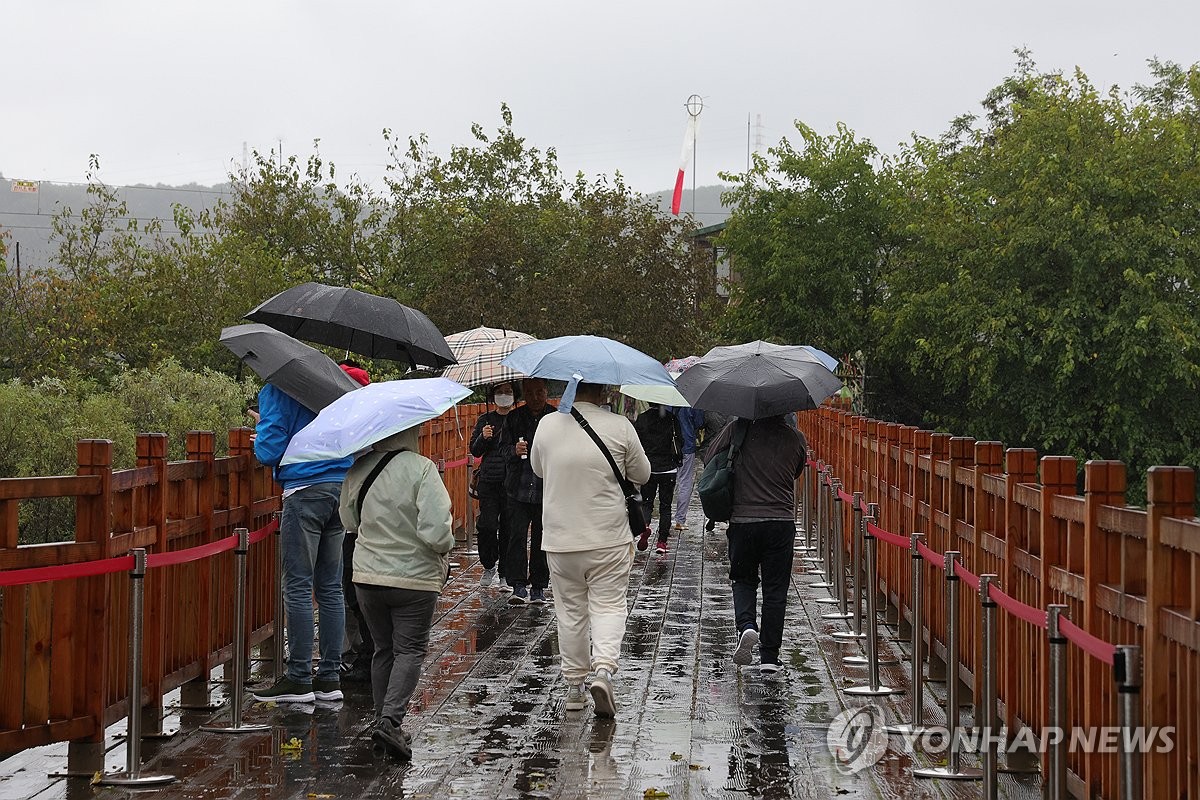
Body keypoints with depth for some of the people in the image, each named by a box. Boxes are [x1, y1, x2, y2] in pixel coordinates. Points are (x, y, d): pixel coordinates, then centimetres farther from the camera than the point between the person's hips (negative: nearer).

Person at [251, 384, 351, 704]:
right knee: (330, 588, 9)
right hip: (342, 489, 6)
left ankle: (299, 679, -1)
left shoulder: (276, 391, -5)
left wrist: (260, 435, 14)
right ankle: (329, 677, 11)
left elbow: (270, 451, -11)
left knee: (298, 587, -2)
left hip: (305, 492, -6)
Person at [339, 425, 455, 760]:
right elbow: (437, 531, -22)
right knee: (410, 650, 5)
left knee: (383, 649, 17)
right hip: (414, 577, -4)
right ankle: (391, 719, -11)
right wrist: (445, 545, -2)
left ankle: (384, 720, 21)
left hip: (367, 575, 4)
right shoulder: (421, 468, -17)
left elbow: (349, 521, 13)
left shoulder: (357, 470, -1)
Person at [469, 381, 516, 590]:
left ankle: (505, 575, 8)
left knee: (508, 528, -1)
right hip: (488, 480, 1)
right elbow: (474, 451, 10)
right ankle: (489, 565, 15)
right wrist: (483, 438, -9)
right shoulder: (484, 420, 12)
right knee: (487, 525, -9)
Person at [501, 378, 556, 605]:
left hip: (547, 490, 0)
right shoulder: (514, 417, 6)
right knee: (517, 535, -10)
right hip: (519, 488, 0)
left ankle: (538, 586, 16)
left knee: (541, 538, 6)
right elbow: (503, 448, 8)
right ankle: (518, 586, -11)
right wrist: (514, 450, -13)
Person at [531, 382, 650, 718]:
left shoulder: (548, 425, -3)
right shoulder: (620, 427, -9)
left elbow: (537, 469, 14)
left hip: (560, 541, 2)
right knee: (608, 605, 6)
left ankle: (574, 685, 18)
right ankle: (603, 668, -15)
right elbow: (642, 474, 5)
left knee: (570, 611, 11)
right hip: (609, 539, -2)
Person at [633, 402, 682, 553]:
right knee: (665, 505, 8)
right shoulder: (672, 419, -4)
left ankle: (644, 525, -16)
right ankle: (662, 541, 4)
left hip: (647, 468, 0)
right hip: (668, 469, 0)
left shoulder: (641, 418, -5)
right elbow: (679, 441, -1)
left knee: (646, 501, 13)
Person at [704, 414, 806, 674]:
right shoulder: (794, 438, 0)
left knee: (743, 579, 20)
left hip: (743, 520, -1)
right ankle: (769, 657, 9)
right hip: (781, 522, 1)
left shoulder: (739, 429, -6)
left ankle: (746, 625, -7)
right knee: (775, 590, 8)